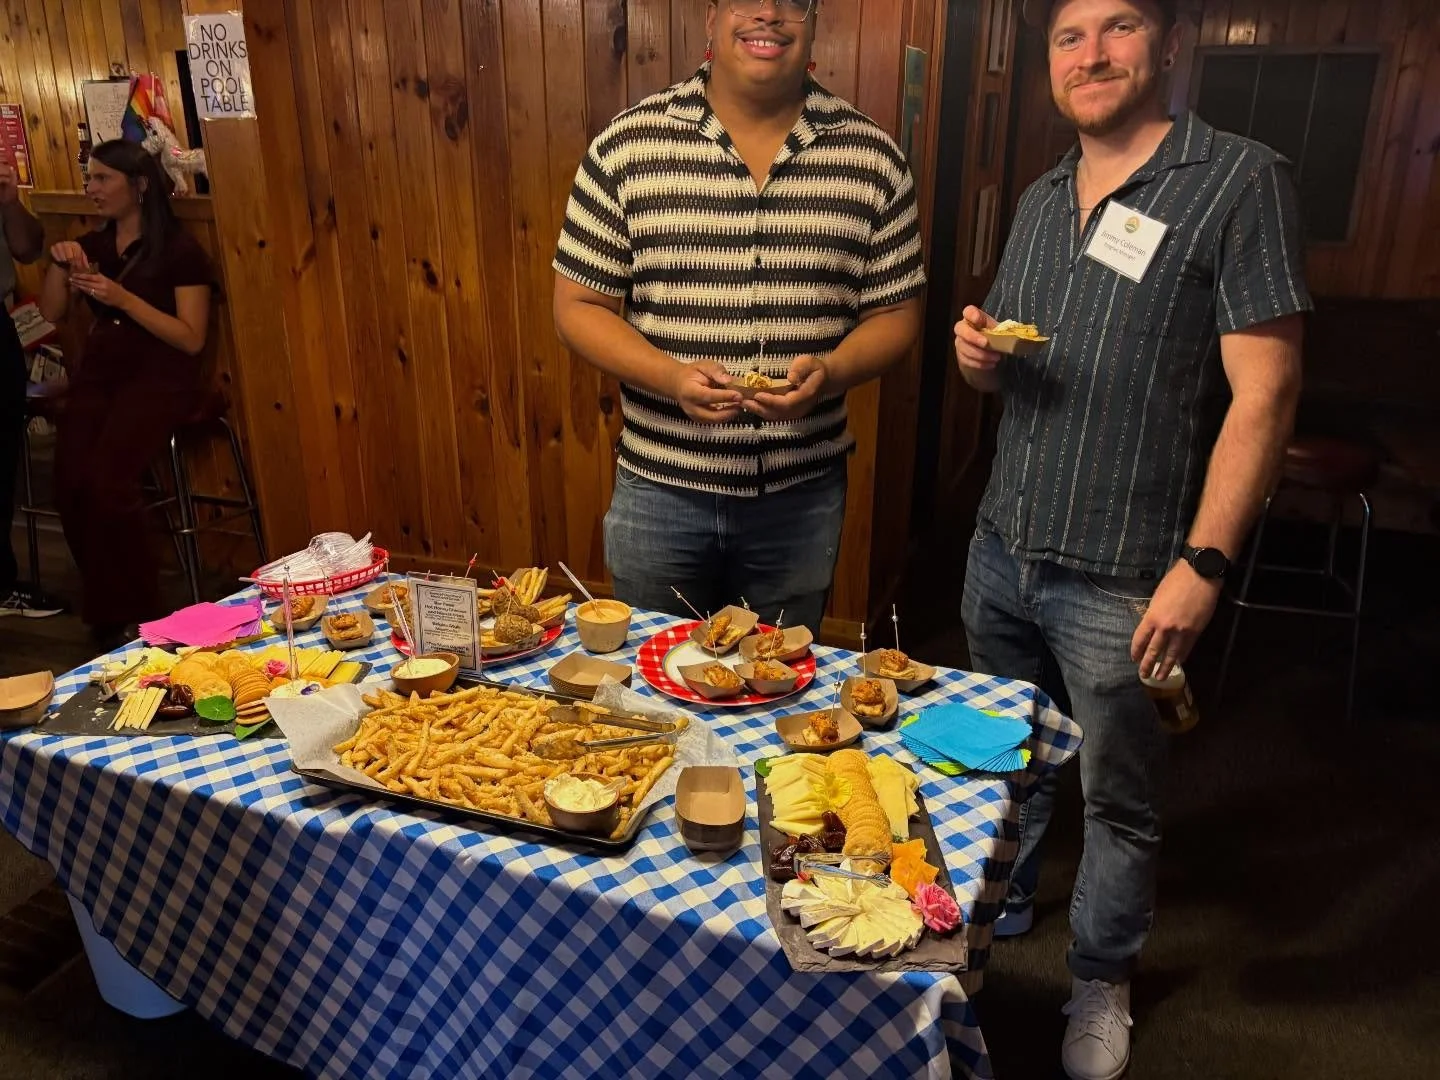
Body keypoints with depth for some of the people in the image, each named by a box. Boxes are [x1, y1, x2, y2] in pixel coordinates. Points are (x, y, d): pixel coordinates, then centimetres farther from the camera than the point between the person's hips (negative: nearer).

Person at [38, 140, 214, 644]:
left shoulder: (180, 249, -3)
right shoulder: (91, 245, 16)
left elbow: (192, 338, -10)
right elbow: (51, 314, 12)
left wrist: (124, 298, -18)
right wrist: (59, 263, -3)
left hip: (160, 376, -5)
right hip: (99, 372, 5)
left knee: (106, 481, -27)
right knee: (70, 485, -18)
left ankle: (135, 614, -10)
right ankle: (103, 609, 1)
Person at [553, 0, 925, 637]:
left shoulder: (871, 158, -1)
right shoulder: (626, 146, -5)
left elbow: (895, 312, 3)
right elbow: (578, 305, -2)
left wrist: (830, 372, -18)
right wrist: (669, 376, -20)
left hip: (803, 495, 1)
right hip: (658, 489, 0)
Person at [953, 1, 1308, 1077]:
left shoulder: (1241, 180, -8)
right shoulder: (1041, 199, 11)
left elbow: (1265, 391, -13)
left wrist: (1204, 564, -18)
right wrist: (980, 357, -3)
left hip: (1121, 578, -5)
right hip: (1003, 547, 6)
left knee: (1118, 800, 11)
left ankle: (1101, 981, 34)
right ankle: (995, 912, 44)